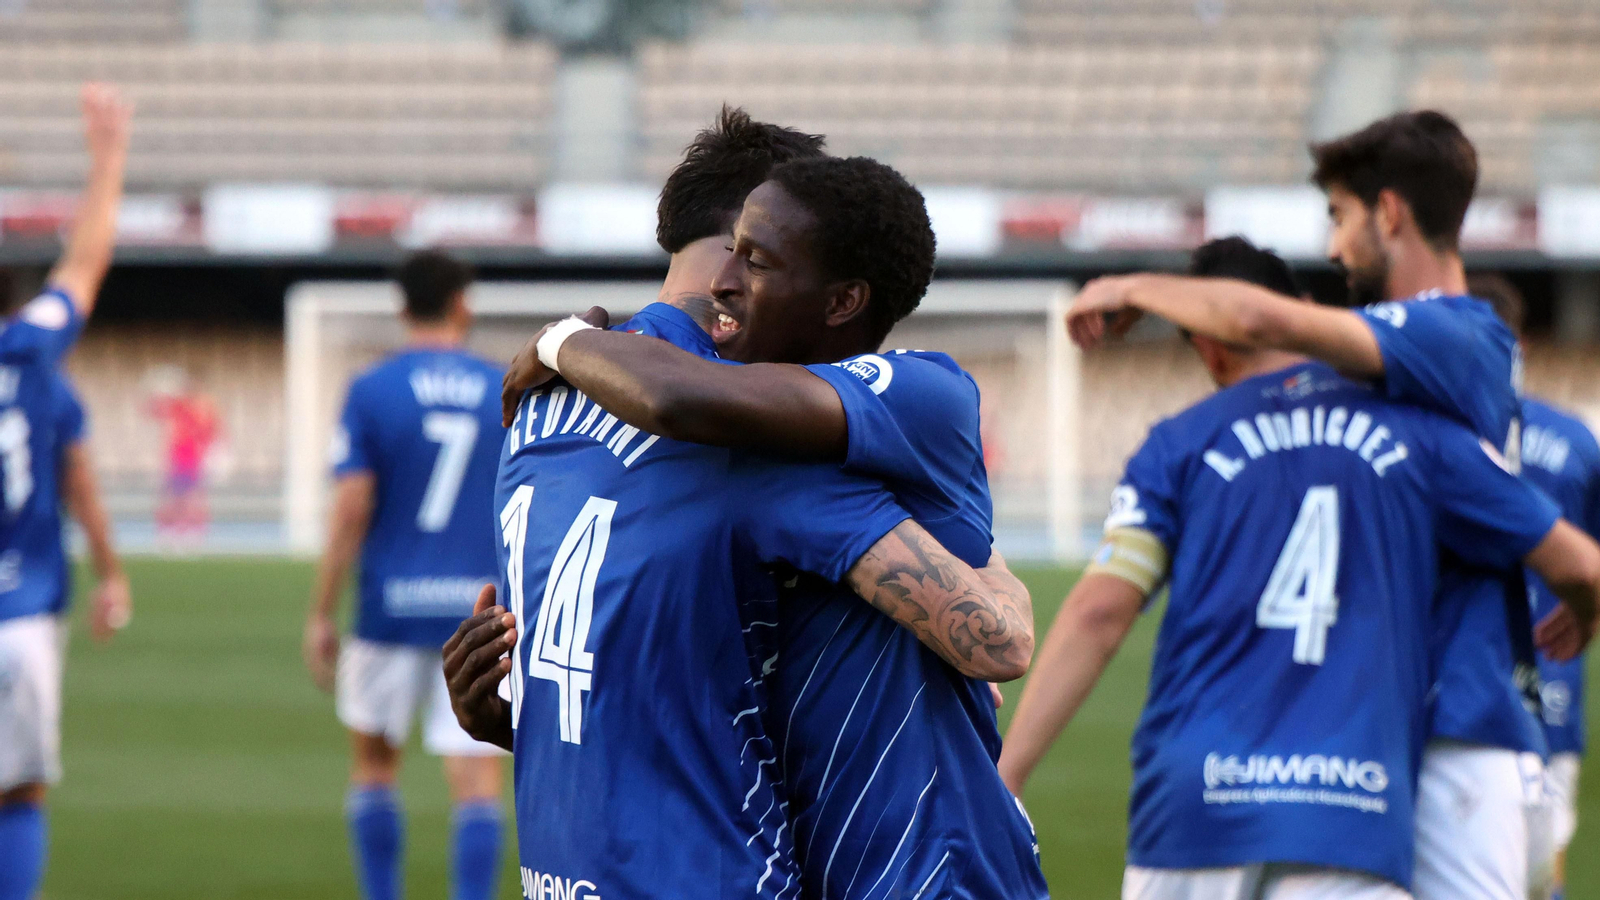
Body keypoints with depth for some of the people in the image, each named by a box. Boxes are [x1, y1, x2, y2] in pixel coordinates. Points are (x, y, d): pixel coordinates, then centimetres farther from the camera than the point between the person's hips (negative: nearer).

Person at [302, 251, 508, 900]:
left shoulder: (372, 391, -2)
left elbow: (350, 511, -7)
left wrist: (322, 615, -2)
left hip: (392, 608, -1)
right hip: (481, 611, 1)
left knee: (374, 763, 16)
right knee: (476, 780, -2)